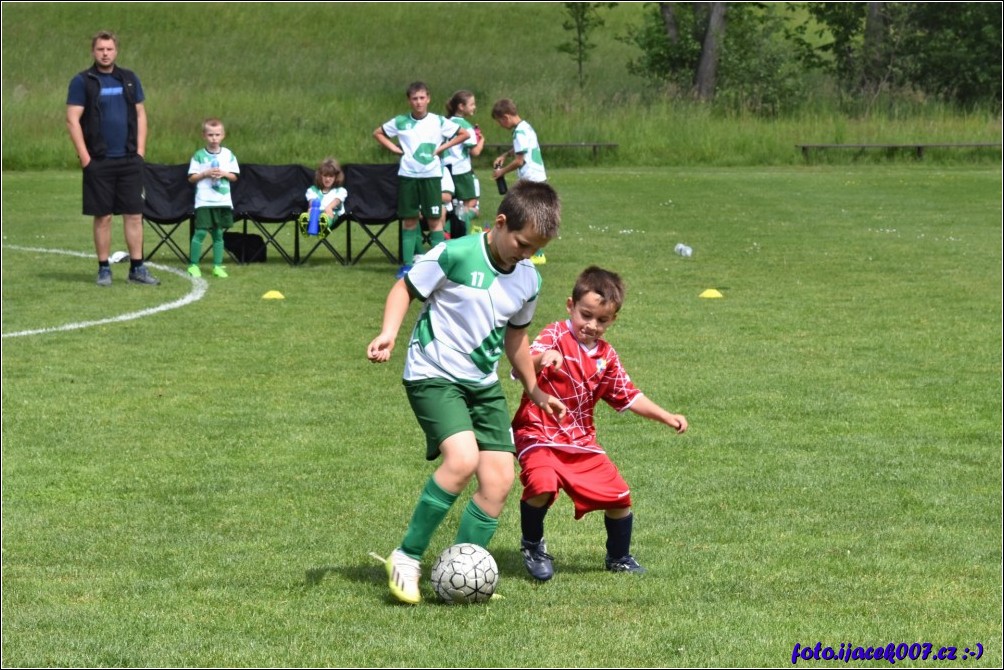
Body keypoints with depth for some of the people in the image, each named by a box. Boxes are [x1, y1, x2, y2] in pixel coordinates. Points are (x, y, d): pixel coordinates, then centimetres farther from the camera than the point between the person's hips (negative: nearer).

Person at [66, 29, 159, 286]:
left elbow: (140, 114, 13)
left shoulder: (129, 79, 10)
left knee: (134, 215, 2)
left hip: (129, 159, 3)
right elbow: (73, 120, -5)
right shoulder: (82, 82, -2)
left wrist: (140, 150, 4)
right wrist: (85, 157, -11)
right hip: (99, 160, -3)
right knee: (103, 217, 1)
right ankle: (104, 269, 9)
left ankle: (137, 268, 7)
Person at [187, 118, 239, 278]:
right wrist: (205, 174, -14)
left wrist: (224, 174, -9)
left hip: (223, 201, 3)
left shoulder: (228, 155, 6)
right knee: (200, 232, -8)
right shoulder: (199, 156, -1)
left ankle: (218, 266, 13)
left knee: (218, 233, 7)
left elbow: (234, 176, 9)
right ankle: (193, 265, 0)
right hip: (204, 201, -3)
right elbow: (191, 178, -1)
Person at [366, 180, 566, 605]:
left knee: (500, 480, -3)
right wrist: (389, 333, -20)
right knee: (463, 458, -27)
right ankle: (407, 558, -12)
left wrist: (533, 389, 28)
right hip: (433, 375, -7)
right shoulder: (455, 255, -15)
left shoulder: (528, 280, 5)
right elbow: (406, 288, -4)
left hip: (484, 385, 7)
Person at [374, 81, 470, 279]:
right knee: (409, 220, 4)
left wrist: (442, 147, -3)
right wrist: (395, 149, 1)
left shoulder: (439, 122, -1)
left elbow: (464, 134, 6)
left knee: (435, 219, -2)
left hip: (431, 175, -1)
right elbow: (378, 133, 14)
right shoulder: (400, 122, 2)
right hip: (407, 175, 1)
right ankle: (407, 264, 8)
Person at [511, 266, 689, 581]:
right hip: (539, 434, -6)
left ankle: (619, 557, 30)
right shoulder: (555, 337, -12)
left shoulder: (606, 357, 9)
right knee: (542, 483, -32)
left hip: (581, 441, 6)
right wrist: (542, 359, -53)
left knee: (619, 495, 3)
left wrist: (666, 417, 11)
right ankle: (533, 546, -2)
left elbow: (628, 396, 19)